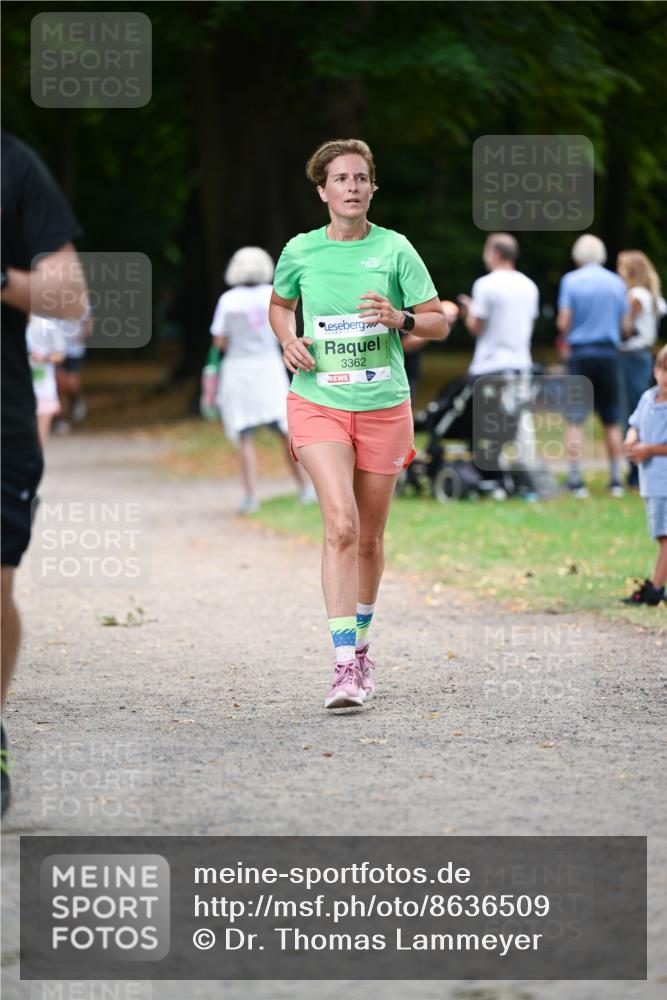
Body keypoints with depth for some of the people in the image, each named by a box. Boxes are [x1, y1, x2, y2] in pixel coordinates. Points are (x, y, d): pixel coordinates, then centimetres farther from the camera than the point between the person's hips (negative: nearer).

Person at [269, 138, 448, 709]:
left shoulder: (395, 250, -3)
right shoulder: (300, 252, 1)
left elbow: (438, 322, 2)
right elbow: (279, 304, 21)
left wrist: (399, 319, -18)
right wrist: (289, 340, 1)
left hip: (383, 406, 1)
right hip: (317, 402, -1)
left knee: (369, 539, 10)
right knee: (341, 524, -20)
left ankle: (361, 645, 34)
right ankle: (345, 665, -22)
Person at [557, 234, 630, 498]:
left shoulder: (571, 280, -5)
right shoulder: (617, 282, 4)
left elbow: (564, 321, -8)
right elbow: (624, 322, 6)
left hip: (580, 351, -3)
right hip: (609, 353, 3)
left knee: (574, 420, 0)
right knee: (612, 421, 10)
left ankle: (575, 479, -6)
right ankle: (616, 479, 11)